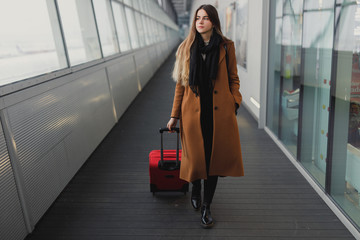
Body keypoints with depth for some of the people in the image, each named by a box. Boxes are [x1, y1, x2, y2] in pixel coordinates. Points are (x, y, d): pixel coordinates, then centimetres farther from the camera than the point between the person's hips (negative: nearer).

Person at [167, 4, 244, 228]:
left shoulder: (226, 46, 3)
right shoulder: (187, 48, 4)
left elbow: (233, 78, 8)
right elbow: (181, 83, 6)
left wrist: (234, 103, -6)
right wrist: (175, 115, 4)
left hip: (219, 112, 0)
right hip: (193, 111, 1)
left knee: (214, 156, 5)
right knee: (195, 156, 8)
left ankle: (206, 207, 22)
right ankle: (196, 191, 41)